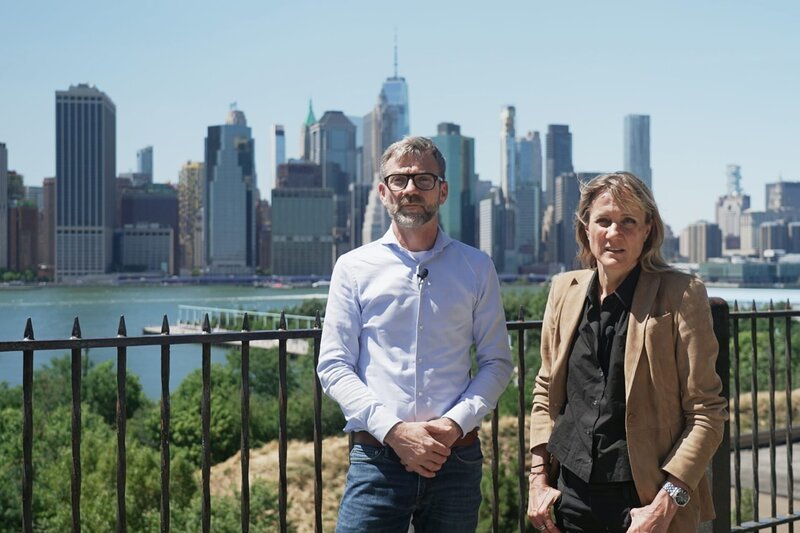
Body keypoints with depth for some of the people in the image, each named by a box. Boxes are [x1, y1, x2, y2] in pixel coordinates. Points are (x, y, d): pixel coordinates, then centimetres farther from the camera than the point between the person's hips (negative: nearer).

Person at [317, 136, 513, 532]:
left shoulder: (476, 268, 7)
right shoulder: (354, 268, 4)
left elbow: (496, 362, 7)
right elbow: (333, 367, 0)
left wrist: (456, 423, -9)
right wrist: (393, 430, -11)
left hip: (456, 457, 1)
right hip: (376, 457, -1)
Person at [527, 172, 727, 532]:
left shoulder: (681, 295, -9)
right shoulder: (564, 289, 5)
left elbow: (708, 412, -9)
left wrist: (667, 502, -15)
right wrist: (538, 479, 5)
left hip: (644, 503, -4)